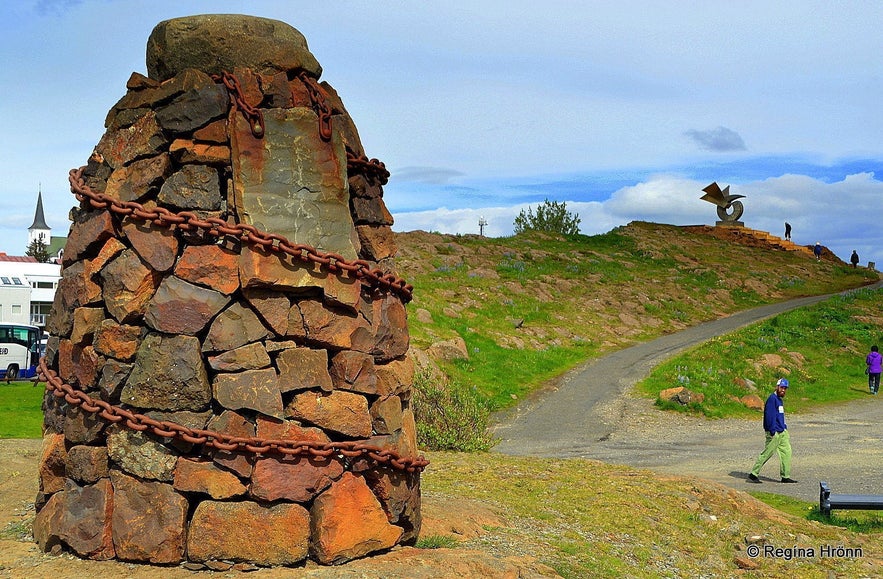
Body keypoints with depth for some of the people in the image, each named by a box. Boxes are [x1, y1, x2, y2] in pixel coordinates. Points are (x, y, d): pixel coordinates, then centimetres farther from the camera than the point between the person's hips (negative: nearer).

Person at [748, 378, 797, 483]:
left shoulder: (780, 399, 17)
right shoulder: (772, 398, -14)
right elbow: (770, 416, -20)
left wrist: (785, 429, 20)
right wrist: (772, 431, -23)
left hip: (782, 432, 10)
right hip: (774, 432, -10)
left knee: (787, 452, 6)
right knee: (767, 454, -5)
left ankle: (786, 476, 11)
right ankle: (753, 474, 2)